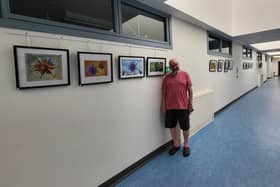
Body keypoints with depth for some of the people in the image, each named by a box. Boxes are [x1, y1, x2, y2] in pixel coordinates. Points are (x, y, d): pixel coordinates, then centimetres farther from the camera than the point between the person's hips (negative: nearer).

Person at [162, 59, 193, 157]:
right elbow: (164, 93, 4)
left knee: (185, 127, 10)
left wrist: (190, 104, -2)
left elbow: (190, 90, 0)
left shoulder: (185, 74, -1)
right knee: (172, 126, 13)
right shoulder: (166, 78, 2)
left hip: (183, 107, -2)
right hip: (170, 107, 2)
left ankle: (186, 145, 32)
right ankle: (176, 144, 33)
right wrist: (163, 106, 2)